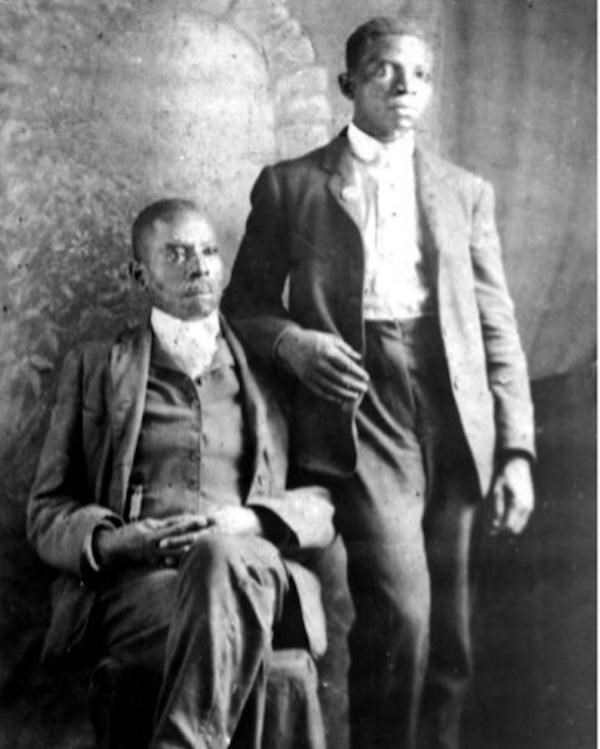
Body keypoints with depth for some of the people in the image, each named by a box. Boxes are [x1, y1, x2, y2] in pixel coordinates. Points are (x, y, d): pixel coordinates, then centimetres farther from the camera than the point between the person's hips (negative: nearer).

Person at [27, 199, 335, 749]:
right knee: (235, 630, -36)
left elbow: (325, 502, 15)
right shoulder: (96, 368, 19)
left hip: (257, 571, 2)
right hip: (133, 584, -1)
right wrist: (115, 541, -9)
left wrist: (250, 522, -8)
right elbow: (47, 512, 14)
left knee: (222, 557, -36)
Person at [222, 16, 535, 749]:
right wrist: (294, 342, -11)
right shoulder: (289, 185, 10)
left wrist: (516, 450, 4)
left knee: (446, 641, 6)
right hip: (359, 416, -3)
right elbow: (242, 305, 11)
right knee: (399, 612, -19)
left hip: (451, 421, 3)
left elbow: (498, 330, 13)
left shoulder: (465, 192, 18)